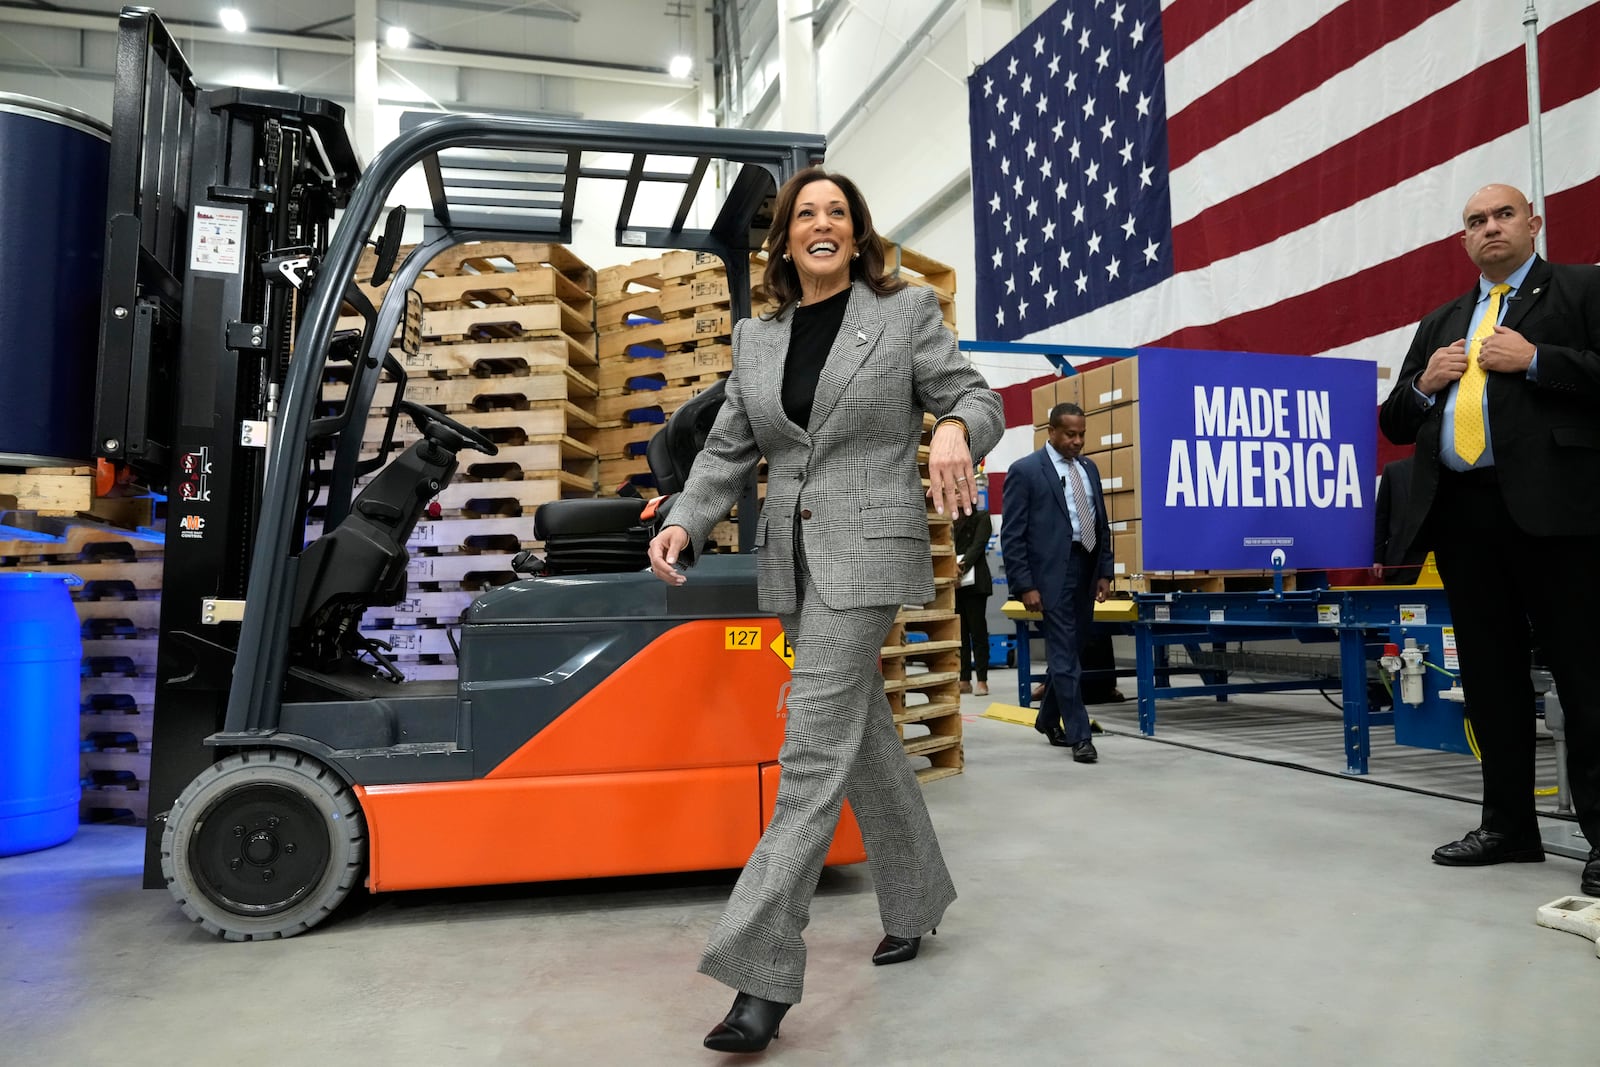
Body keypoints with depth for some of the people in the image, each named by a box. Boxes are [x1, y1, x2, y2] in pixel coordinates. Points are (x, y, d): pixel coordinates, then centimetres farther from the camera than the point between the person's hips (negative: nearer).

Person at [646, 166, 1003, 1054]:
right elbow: (729, 449, 12)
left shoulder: (907, 312, 1)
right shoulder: (755, 337, 13)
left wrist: (954, 431, -23)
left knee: (814, 752, -11)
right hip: (790, 560, 6)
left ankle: (764, 975, -8)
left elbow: (977, 397, 1)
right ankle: (917, 898, 33)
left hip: (867, 554, -5)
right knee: (862, 735, 14)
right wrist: (685, 521, -4)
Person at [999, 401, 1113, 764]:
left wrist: (1104, 572, 8)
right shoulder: (1024, 471, -7)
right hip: (1052, 573, -6)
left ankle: (1048, 719, 32)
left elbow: (1102, 525, 16)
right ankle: (1079, 735, 4)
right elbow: (1012, 535, -10)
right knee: (1064, 655, -4)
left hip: (1086, 570, 7)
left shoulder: (1089, 468, 13)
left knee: (1069, 650, 15)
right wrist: (1024, 586, -14)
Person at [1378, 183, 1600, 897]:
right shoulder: (1440, 324, 22)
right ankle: (1508, 825, 20)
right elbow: (1394, 424, 21)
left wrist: (1534, 360, -11)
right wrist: (1424, 384, 3)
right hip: (1460, 512, 6)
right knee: (1490, 677, 10)